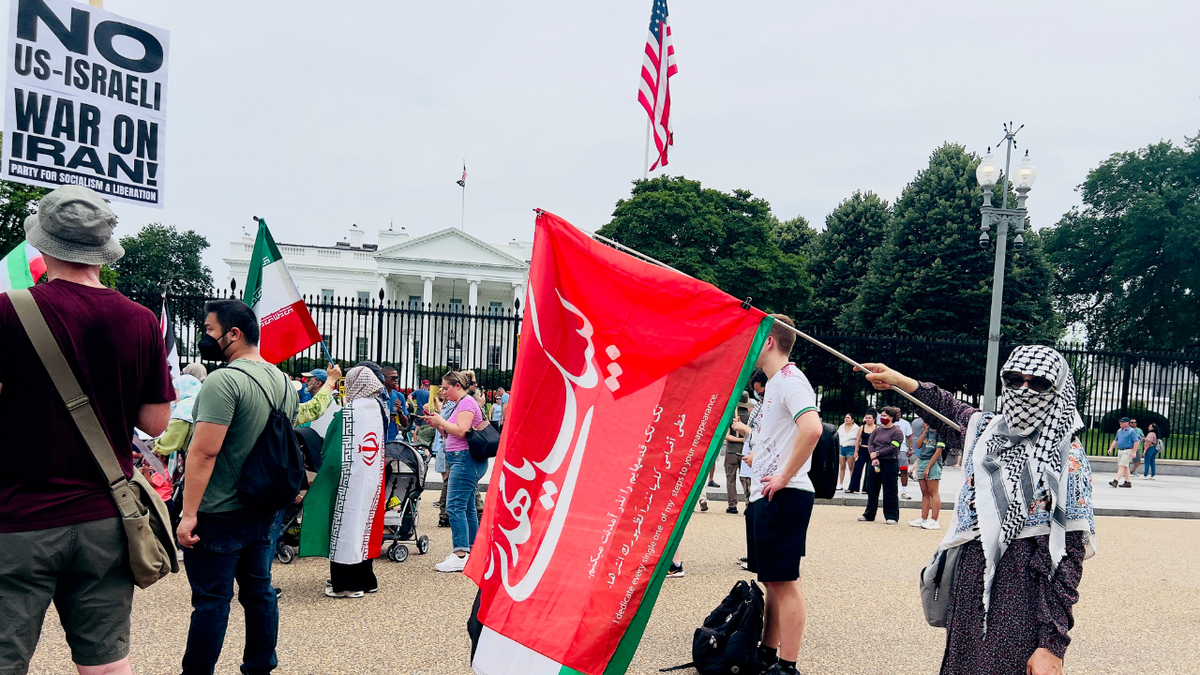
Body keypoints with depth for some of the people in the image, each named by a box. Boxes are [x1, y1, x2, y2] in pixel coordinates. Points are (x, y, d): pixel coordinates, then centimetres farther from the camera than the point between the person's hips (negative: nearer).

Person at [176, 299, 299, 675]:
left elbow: (204, 451, -22)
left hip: (219, 515, -8)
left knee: (211, 599, 1)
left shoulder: (224, 381, -18)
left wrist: (189, 513, -20)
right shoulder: (284, 383, 9)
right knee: (259, 591, 14)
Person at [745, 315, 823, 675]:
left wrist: (784, 476, -24)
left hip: (784, 496, -10)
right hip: (767, 496, 10)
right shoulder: (775, 383, 18)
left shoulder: (790, 379, -13)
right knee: (771, 579, 15)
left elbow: (812, 428, -30)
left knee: (784, 581, -5)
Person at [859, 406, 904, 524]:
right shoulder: (877, 430, 12)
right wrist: (874, 458, -10)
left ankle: (892, 516, 7)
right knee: (872, 490, 10)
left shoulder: (897, 431, -4)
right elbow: (870, 444, 5)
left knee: (890, 491, -1)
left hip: (890, 464, -6)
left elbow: (892, 447, -13)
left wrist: (877, 453, -14)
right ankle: (869, 515, 19)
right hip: (875, 463, 6)